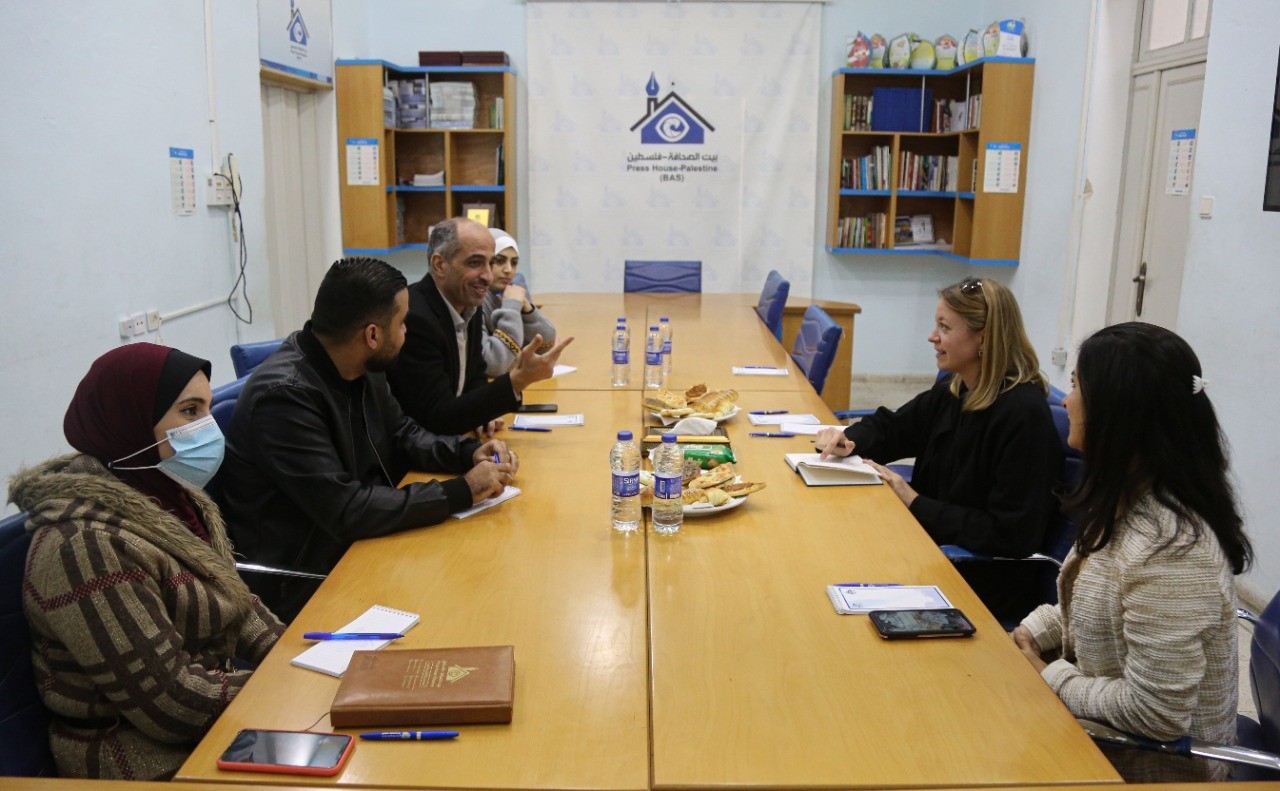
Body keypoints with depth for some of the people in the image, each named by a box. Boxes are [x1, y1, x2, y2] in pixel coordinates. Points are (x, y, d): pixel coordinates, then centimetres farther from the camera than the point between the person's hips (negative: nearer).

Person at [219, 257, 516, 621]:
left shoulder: (364, 369, 1)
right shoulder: (284, 394, -25)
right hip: (307, 587, -8)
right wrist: (462, 492, -24)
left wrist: (470, 453, -3)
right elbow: (345, 511, -27)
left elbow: (403, 435, 16)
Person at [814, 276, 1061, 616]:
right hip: (936, 543, 8)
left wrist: (916, 504, -18)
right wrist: (849, 440, -5)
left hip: (988, 577, -7)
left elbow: (1010, 534, -23)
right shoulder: (952, 391, 4)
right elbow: (889, 427, 18)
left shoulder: (1023, 414, -21)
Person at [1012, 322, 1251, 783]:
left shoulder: (1169, 552, -31)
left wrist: (1048, 677, -15)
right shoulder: (1129, 503, 0)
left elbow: (1156, 714, -28)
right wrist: (1033, 632, -2)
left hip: (1150, 766, -8)